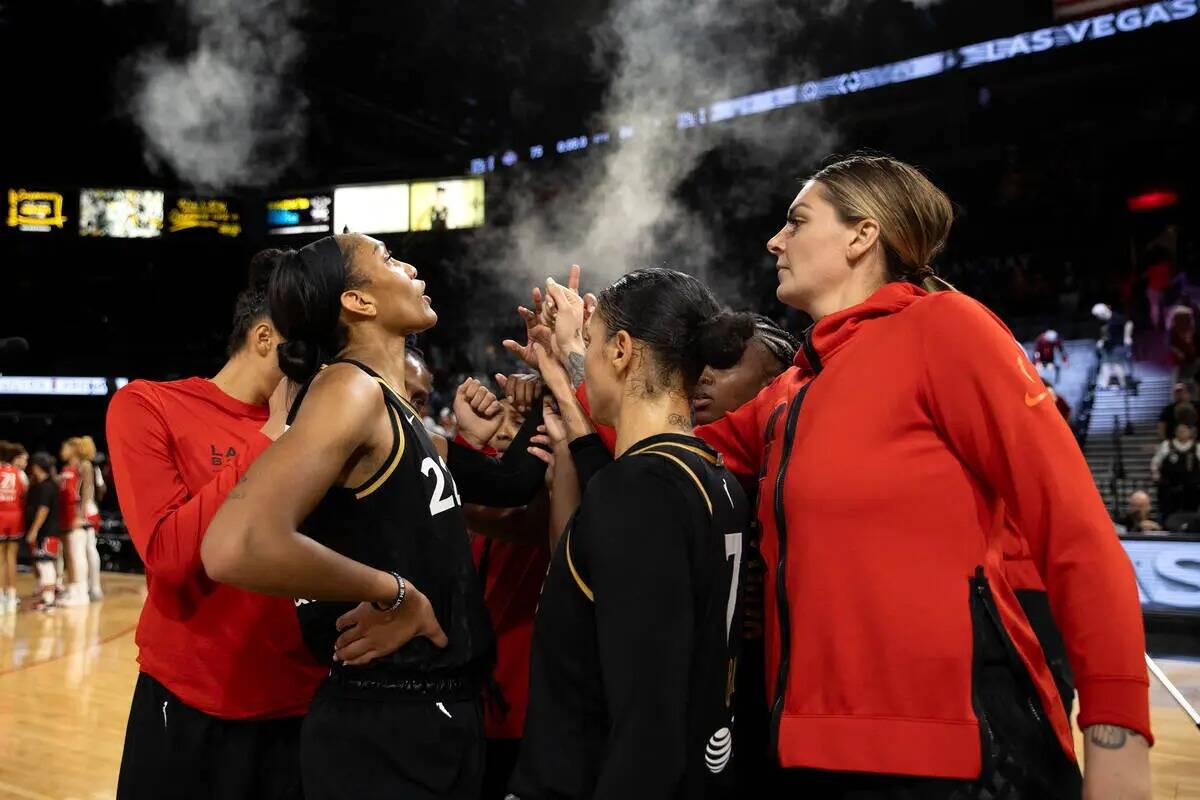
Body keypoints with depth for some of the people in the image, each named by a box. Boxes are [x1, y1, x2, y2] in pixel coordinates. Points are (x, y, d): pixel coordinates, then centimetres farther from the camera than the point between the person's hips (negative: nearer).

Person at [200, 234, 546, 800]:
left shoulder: (395, 413, 11)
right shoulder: (349, 388, -17)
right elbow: (235, 548, -32)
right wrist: (392, 593, -22)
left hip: (434, 713, 9)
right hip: (386, 730, -9)